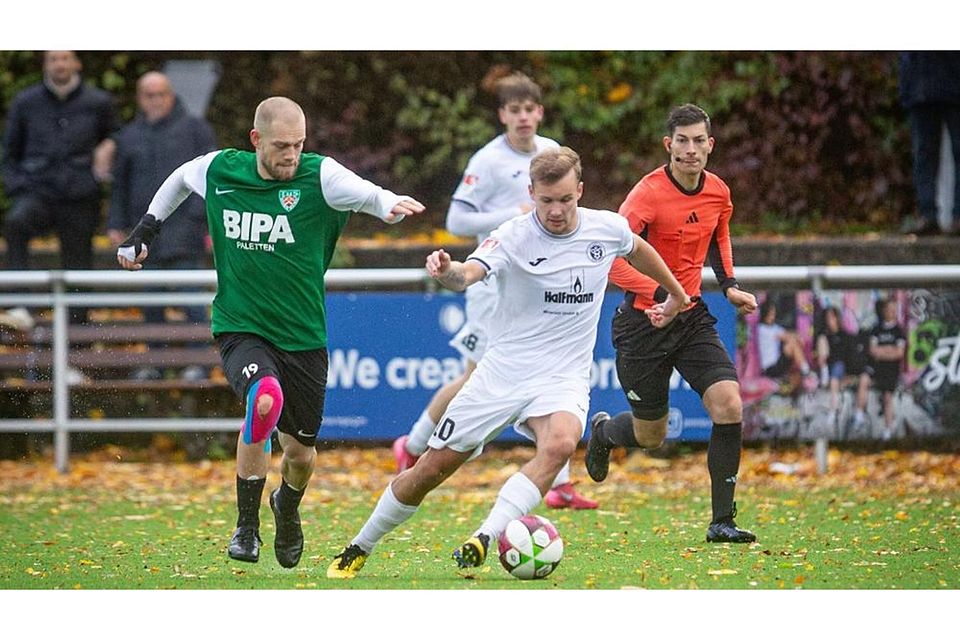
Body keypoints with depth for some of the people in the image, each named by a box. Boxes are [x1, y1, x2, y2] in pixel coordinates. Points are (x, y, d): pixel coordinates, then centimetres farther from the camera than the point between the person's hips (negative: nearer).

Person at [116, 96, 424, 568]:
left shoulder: (318, 177, -12)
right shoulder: (219, 170, -4)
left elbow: (366, 193, -30)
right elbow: (180, 179, 19)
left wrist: (389, 205, -52)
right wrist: (145, 231, 18)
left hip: (303, 336, 1)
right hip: (239, 329, -1)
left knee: (301, 453, 10)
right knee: (265, 400, -32)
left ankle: (287, 508, 49)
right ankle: (246, 527, -15)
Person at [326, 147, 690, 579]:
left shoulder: (608, 229, -2)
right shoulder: (513, 237, -13)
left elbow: (638, 250, 22)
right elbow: (470, 273, -32)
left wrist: (676, 295, 37)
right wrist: (447, 271, -56)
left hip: (563, 377, 1)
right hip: (503, 371, -1)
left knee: (560, 443, -33)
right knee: (432, 467, 1)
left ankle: (485, 538, -36)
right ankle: (359, 550, 22)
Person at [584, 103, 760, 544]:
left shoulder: (718, 193, 1)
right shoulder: (650, 193, -20)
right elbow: (611, 258, -28)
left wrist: (728, 285, 8)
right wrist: (660, 294, -39)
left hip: (692, 316, 5)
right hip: (644, 321, -5)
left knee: (729, 405, -16)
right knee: (650, 435, 7)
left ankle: (722, 521, -9)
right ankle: (603, 431, 46)